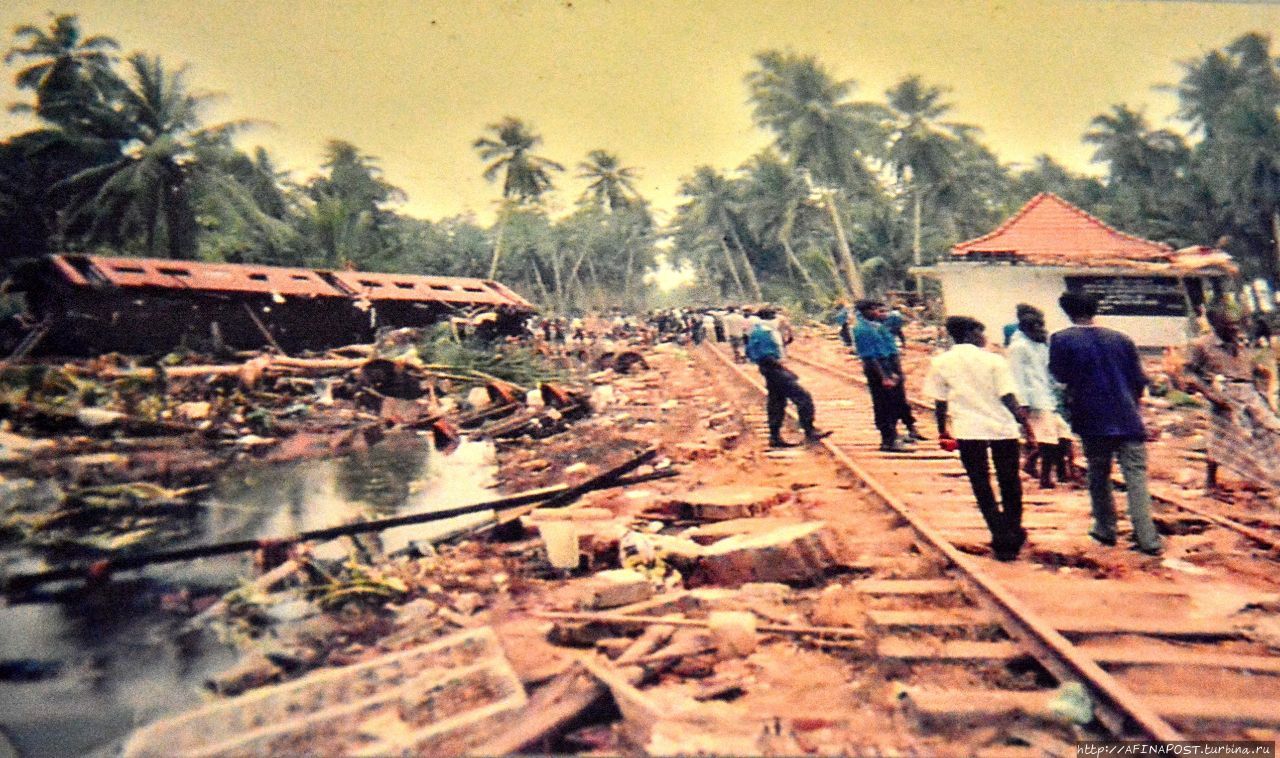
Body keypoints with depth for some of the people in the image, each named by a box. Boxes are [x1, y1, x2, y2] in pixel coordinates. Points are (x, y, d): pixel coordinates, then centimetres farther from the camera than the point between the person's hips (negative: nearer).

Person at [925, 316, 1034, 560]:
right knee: (1009, 483, 16)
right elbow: (1009, 399, -6)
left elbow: (940, 403, 3)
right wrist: (1027, 427, 0)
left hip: (967, 431, 0)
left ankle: (1002, 540, 4)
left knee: (981, 486, 8)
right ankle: (1013, 534, 26)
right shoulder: (993, 360, -3)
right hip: (1002, 428, 0)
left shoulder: (940, 363, 1)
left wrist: (943, 431, 15)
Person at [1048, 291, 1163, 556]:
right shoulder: (1121, 339, 5)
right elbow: (1139, 380, 8)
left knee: (1099, 475, 15)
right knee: (1136, 476, -1)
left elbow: (1059, 375, -3)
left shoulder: (1061, 340, -6)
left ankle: (1106, 529, 23)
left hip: (1092, 420, -1)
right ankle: (1147, 539, -7)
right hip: (1128, 419, 2)